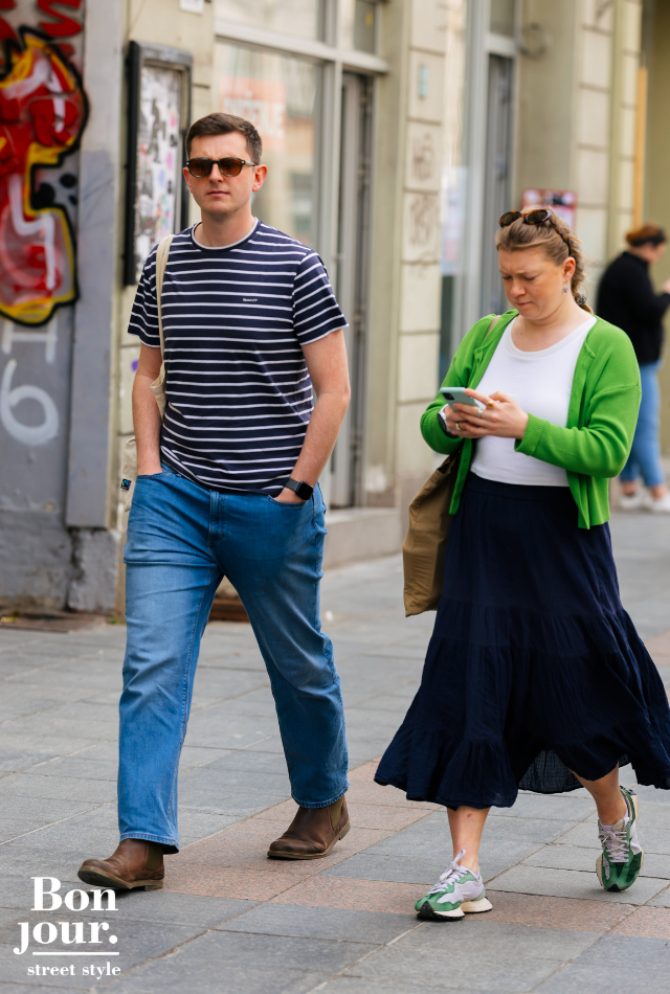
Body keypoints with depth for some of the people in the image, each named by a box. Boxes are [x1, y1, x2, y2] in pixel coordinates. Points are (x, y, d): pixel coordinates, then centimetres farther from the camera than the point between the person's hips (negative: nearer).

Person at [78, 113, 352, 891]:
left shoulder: (294, 268, -6)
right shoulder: (162, 266, 6)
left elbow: (332, 391, -5)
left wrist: (296, 488, -9)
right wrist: (151, 468, 5)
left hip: (271, 506, -3)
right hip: (175, 498, 3)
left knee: (298, 664, 12)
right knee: (152, 665, -8)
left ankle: (323, 804, 33)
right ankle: (144, 841, -8)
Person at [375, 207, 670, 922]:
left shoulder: (606, 348, -5)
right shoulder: (486, 335, 9)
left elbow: (608, 449, -15)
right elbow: (432, 426, 10)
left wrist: (523, 428, -25)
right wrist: (453, 421, -12)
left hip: (562, 537, -4)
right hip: (481, 531, 4)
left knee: (575, 689, 4)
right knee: (468, 689, -2)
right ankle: (465, 871, 0)